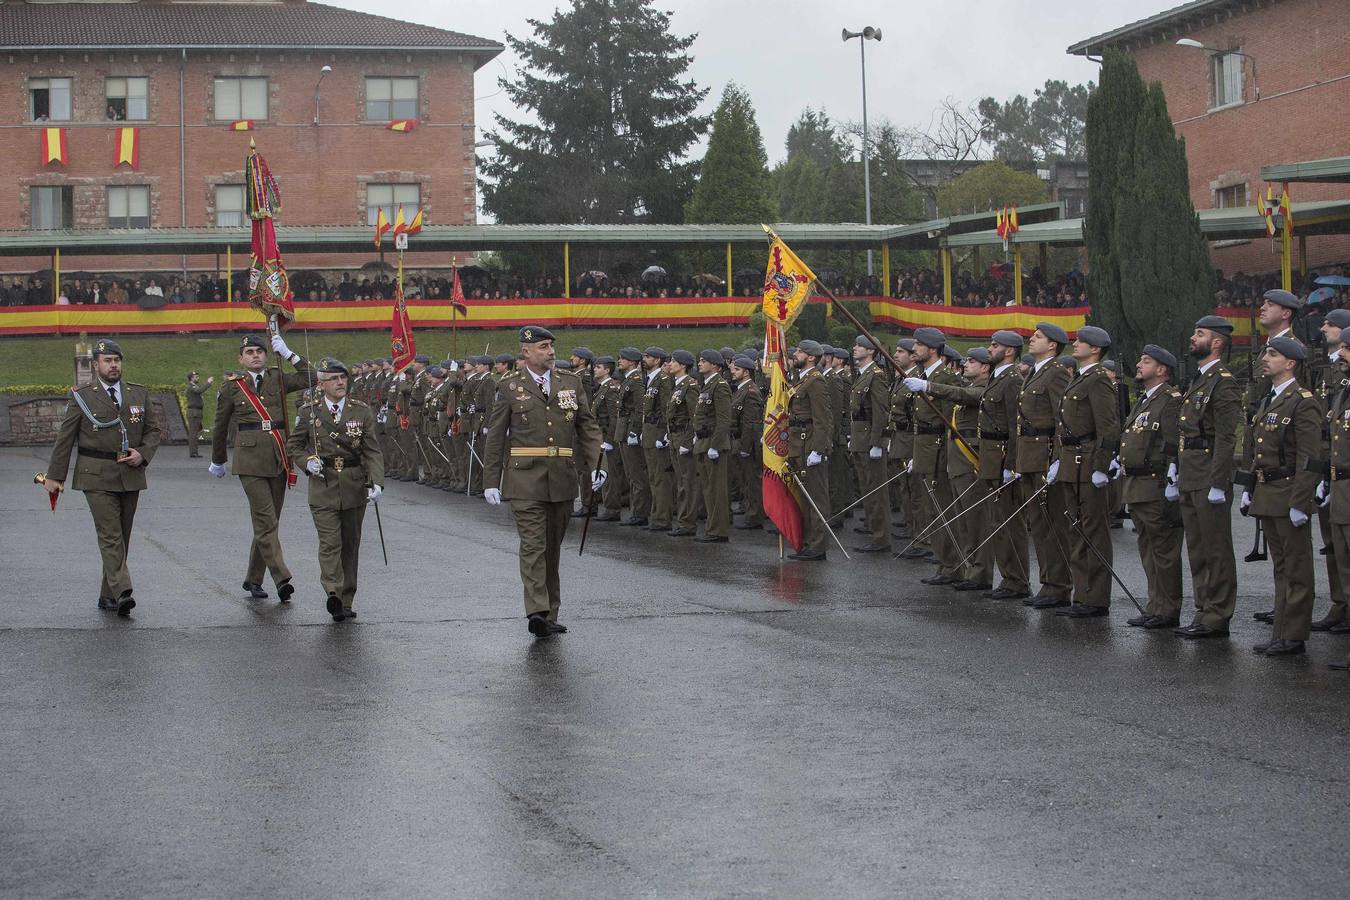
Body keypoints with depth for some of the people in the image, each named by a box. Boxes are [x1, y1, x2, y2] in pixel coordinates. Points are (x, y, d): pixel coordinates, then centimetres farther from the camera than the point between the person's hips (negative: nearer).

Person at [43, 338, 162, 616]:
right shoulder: (82, 397, 0)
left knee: (122, 537, 7)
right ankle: (122, 592, -23)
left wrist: (143, 453, -4)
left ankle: (107, 596, 15)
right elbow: (64, 438, 2)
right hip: (96, 477, -4)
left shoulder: (139, 394, 10)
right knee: (110, 536, -14)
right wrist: (55, 476, 1)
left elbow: (155, 429, 15)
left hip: (130, 476, 4)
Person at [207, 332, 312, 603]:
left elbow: (309, 378, 0)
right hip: (250, 461, -3)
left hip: (278, 460, 3)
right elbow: (220, 426, 15)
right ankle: (282, 579, -18)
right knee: (266, 522, -11)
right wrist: (218, 461, 22)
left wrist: (287, 353, -1)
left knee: (267, 522, 8)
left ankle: (253, 580, 19)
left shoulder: (277, 380, 11)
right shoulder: (232, 387, 5)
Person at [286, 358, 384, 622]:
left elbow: (373, 451, -1)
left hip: (354, 488, 2)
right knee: (330, 543, -14)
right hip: (323, 487, -2)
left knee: (351, 544, 9)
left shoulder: (362, 412, 3)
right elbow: (293, 445, 11)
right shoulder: (308, 412, 0)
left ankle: (346, 601, 18)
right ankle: (333, 593, -25)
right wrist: (307, 462, -9)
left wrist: (376, 483, -15)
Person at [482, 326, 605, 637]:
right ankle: (536, 611, -18)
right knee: (532, 544, -12)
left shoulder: (570, 383, 10)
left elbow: (587, 425, 10)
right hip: (525, 477, -4)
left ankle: (550, 614, 18)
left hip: (562, 479, 4)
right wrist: (491, 481, 1)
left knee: (553, 545, 10)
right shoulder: (510, 387, 1)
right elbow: (495, 436, 3)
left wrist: (597, 464, -4)